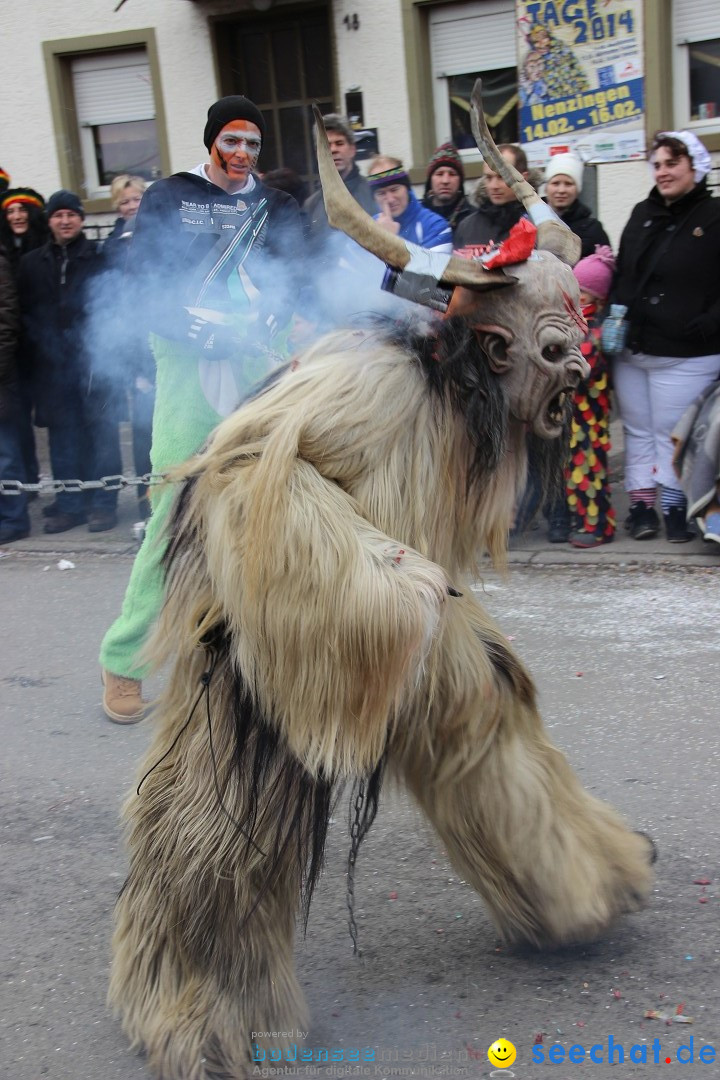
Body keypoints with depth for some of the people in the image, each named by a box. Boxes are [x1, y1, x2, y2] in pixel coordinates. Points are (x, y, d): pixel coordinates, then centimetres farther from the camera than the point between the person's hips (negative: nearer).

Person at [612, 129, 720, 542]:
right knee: (639, 431, 11)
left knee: (673, 435, 1)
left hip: (684, 356, -6)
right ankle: (642, 504, 18)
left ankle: (676, 507, 13)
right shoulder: (642, 214, 13)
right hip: (630, 350, 6)